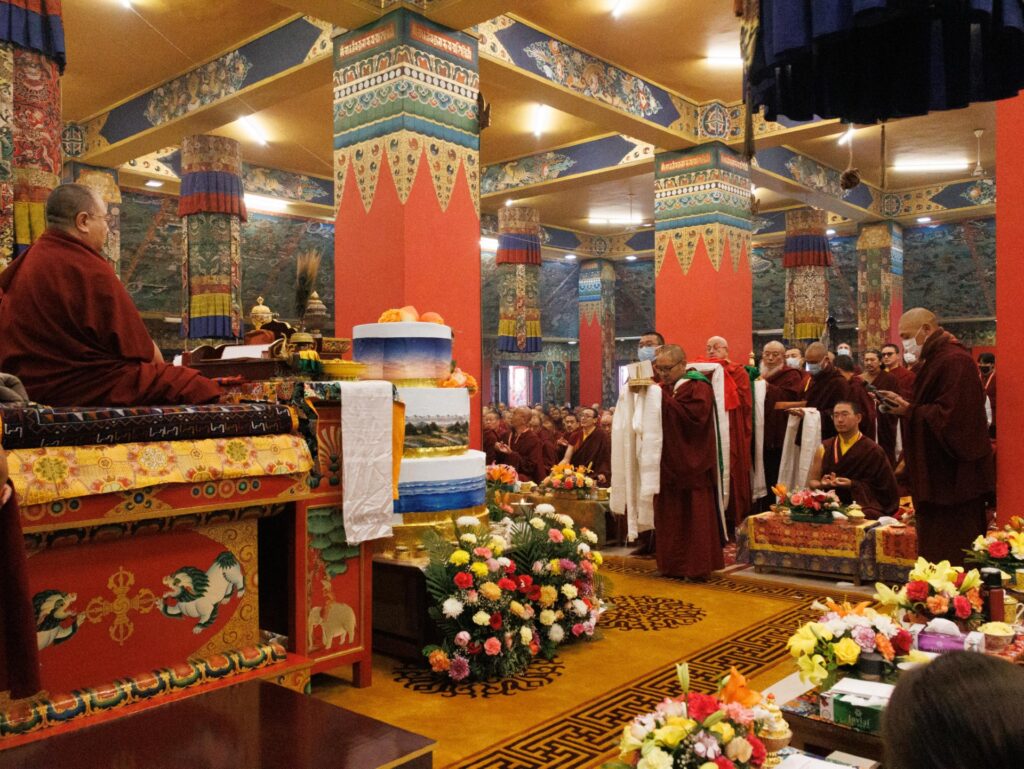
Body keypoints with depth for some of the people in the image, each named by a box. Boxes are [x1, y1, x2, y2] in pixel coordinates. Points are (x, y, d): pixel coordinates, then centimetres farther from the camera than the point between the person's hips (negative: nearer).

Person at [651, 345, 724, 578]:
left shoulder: (698, 387, -6)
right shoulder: (664, 389, 13)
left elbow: (696, 415, -22)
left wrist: (664, 400, -19)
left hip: (691, 465, -6)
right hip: (668, 464, 7)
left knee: (694, 517, 0)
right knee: (668, 515, 9)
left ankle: (697, 566, 8)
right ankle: (673, 564, 18)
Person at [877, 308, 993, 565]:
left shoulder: (954, 361, -18)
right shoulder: (935, 359, 14)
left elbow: (949, 415, -25)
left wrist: (909, 410, -16)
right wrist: (904, 403, 2)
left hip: (953, 474, -10)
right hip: (938, 471, 10)